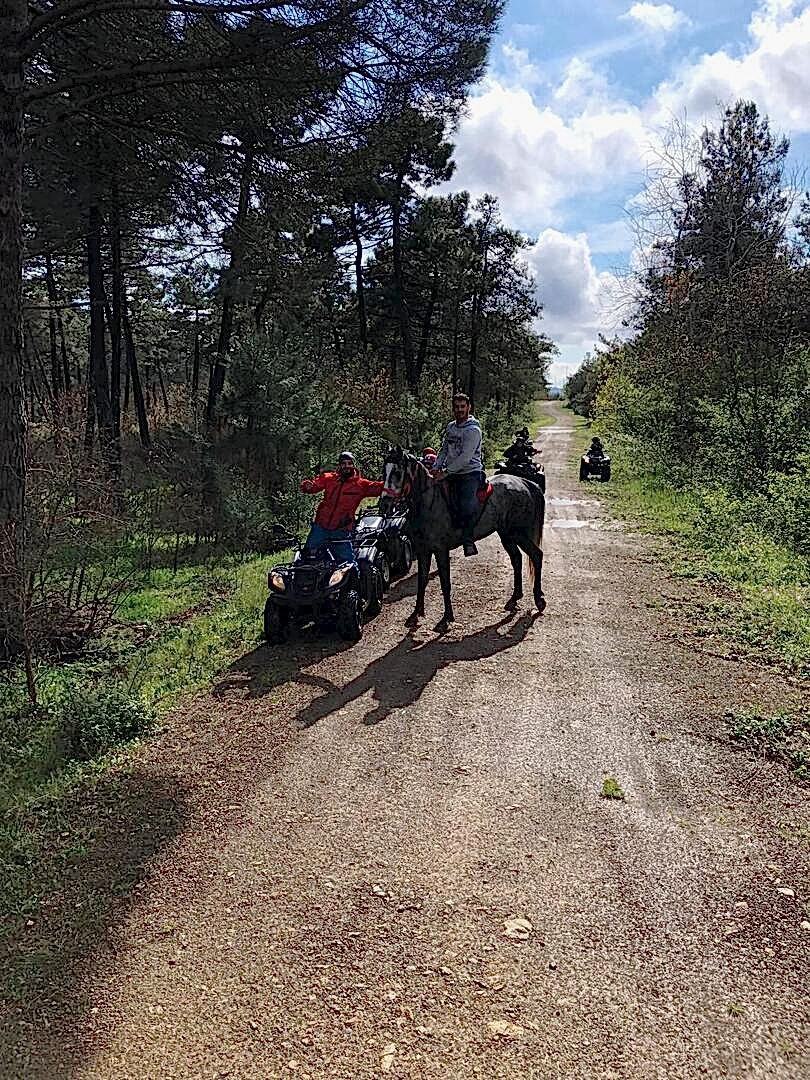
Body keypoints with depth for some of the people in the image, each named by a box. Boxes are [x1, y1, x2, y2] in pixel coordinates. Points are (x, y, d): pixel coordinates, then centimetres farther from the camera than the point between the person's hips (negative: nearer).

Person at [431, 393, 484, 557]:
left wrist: (445, 472, -22)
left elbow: (465, 458, -19)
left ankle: (467, 537, -8)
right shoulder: (450, 427, 13)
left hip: (470, 472, -7)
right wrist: (436, 468, 2)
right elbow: (443, 450, 18)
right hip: (452, 473, 7)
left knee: (468, 506, -22)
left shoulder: (473, 430, -11)